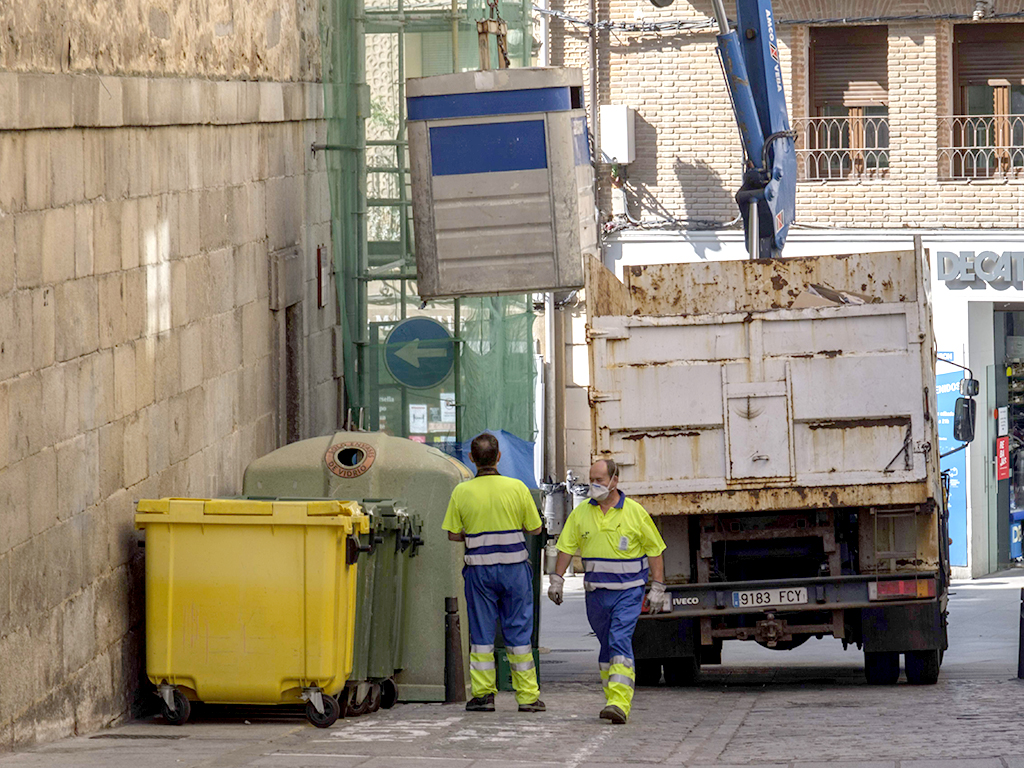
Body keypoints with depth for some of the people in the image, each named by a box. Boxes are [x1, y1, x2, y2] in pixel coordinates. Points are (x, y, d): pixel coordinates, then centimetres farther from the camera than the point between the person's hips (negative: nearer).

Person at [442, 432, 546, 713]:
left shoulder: (462, 492, -6)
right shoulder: (517, 488, -6)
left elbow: (454, 534, 0)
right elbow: (535, 528, 2)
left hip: (479, 569, 0)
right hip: (514, 567, 0)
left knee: (481, 633, 7)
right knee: (518, 632, 6)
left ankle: (483, 694, 5)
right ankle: (528, 695, 7)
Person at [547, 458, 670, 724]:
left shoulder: (635, 512, -4)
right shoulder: (581, 513, 5)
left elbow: (654, 550, 1)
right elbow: (566, 547, 11)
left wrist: (657, 588, -2)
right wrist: (557, 581, 4)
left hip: (628, 592, -4)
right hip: (596, 592, 4)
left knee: (620, 641, -18)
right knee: (606, 646, 11)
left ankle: (620, 704, -27)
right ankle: (613, 700, 23)